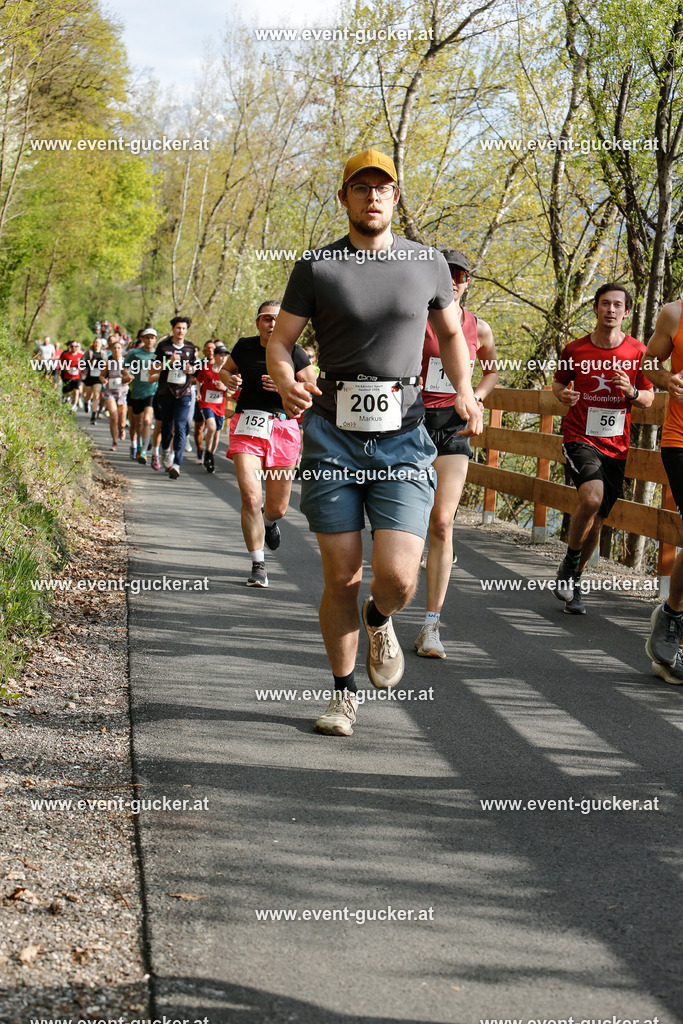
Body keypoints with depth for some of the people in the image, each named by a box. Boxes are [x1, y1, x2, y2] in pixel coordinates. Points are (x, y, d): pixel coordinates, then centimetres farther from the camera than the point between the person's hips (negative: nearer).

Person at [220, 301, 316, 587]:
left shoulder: (295, 353, -1)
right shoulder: (245, 347, 5)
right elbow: (225, 370, 22)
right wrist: (228, 379, -1)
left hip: (283, 427, 0)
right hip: (247, 426, 0)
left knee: (278, 507, 9)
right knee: (250, 497, -16)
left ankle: (268, 521, 50)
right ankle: (258, 567, -4)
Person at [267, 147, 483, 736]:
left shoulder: (428, 263, 7)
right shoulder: (316, 267, 2)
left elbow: (451, 334, 20)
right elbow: (280, 343, 4)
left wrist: (464, 392, 2)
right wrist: (287, 384, -19)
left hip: (403, 438, 1)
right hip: (332, 436, 0)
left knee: (398, 580, -12)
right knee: (342, 578, 2)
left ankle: (379, 620, 25)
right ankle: (344, 692, 21)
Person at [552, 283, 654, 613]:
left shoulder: (637, 352, -1)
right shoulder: (575, 350, -2)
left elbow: (649, 400, 7)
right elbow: (559, 382, 14)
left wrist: (632, 392, -16)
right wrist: (562, 394, -10)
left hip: (615, 446, 3)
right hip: (580, 438, -3)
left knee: (597, 520, 6)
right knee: (591, 498, -28)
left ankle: (573, 583, 26)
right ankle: (569, 562, -5)